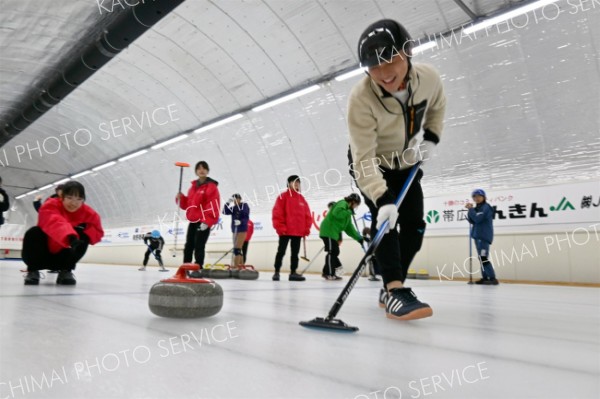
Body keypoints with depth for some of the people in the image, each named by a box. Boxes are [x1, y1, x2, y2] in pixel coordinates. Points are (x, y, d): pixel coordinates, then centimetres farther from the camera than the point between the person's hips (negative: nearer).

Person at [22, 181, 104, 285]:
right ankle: (32, 271, -10)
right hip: (41, 256, -2)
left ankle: (65, 271, -6)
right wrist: (71, 237, -66)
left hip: (62, 256, 2)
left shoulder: (88, 212, -10)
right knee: (34, 233, -30)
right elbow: (55, 222, -46)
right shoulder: (51, 205, -23)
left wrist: (85, 232, -31)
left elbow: (98, 232, -6)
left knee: (82, 241, -24)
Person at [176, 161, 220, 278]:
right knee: (188, 246, 11)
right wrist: (181, 198, 0)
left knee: (199, 246, -9)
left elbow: (214, 206, -16)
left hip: (204, 222, -8)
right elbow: (187, 204, 20)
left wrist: (207, 221, -21)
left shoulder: (211, 186, -9)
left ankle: (197, 270, -4)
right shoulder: (193, 186, 15)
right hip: (193, 221, 8)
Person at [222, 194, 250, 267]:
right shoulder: (233, 208, 12)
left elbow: (246, 217, -11)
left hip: (242, 229, -7)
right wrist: (228, 203, -10)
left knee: (237, 248, -16)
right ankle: (241, 266, 15)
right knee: (239, 249, 9)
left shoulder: (244, 205, -4)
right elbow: (225, 212, 1)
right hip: (235, 229, 7)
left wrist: (241, 222, -29)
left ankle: (235, 267, -20)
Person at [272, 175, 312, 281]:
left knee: (295, 253, 9)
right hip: (285, 231, -5)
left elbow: (307, 214, 14)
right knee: (281, 252, 0)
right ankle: (276, 272, 7)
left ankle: (293, 273, 15)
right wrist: (280, 227, -15)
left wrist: (307, 228, 6)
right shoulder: (283, 196, -3)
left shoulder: (302, 198, 13)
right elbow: (277, 213, -9)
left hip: (298, 231, 6)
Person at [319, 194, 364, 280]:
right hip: (328, 231, -10)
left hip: (333, 232, 10)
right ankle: (329, 274, -6)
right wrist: (349, 212, -13)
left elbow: (349, 228, 21)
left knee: (335, 252, 11)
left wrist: (359, 238, 16)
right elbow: (336, 213, -26)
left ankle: (327, 272, 16)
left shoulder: (347, 212, 23)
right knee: (332, 252, -9)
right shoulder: (342, 203, -5)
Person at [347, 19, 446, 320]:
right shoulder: (361, 98, -35)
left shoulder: (429, 77, -22)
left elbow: (437, 107, 4)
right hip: (368, 165, -4)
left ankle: (390, 288, 13)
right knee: (385, 218, -24)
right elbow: (364, 158, -38)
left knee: (414, 225, 0)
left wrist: (430, 138, -10)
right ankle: (395, 290, -25)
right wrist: (383, 199, -48)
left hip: (406, 164, 4)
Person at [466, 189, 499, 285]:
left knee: (483, 258, -16)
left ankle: (493, 279, -15)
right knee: (481, 258, 13)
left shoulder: (486, 207, -11)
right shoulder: (477, 208, 16)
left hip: (484, 236, -10)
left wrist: (471, 209, -11)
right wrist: (470, 210, -3)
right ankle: (485, 277, 20)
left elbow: (477, 219, -23)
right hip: (478, 236, 10)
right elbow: (472, 221, 10)